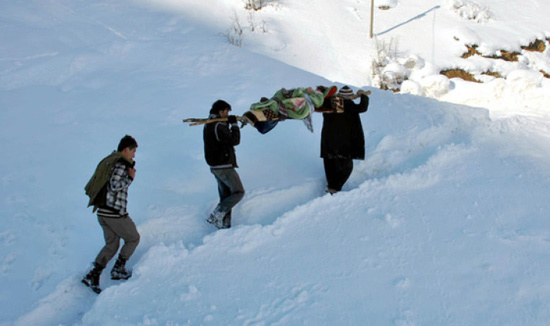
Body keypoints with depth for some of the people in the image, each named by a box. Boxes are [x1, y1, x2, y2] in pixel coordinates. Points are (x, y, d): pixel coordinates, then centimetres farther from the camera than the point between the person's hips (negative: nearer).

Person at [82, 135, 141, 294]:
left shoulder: (108, 161, 16)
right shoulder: (121, 164, -12)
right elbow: (115, 185, -24)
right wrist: (130, 178, -11)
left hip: (102, 211, 8)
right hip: (115, 213, -8)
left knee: (111, 245, 17)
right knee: (133, 238, 12)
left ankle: (93, 276, 8)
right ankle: (118, 269, 13)